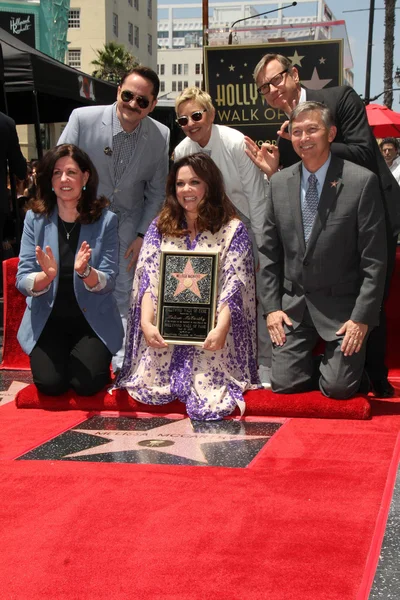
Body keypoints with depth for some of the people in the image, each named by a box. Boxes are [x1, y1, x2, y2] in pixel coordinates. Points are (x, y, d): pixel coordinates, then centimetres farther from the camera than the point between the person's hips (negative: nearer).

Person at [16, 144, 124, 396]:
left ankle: (96, 357, 15)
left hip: (93, 319, -1)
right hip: (48, 319, 1)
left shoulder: (106, 220, -8)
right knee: (50, 383, -18)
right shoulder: (35, 218, -5)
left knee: (87, 384, -18)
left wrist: (85, 272, -33)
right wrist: (46, 276, -31)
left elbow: (108, 283, -10)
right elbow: (22, 282, -8)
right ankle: (58, 355, 15)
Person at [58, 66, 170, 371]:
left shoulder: (161, 136, -9)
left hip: (127, 224, 1)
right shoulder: (83, 118, -16)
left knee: (123, 295, 5)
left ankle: (121, 366, 15)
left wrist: (142, 235, -2)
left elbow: (156, 191, 2)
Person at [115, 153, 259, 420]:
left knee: (209, 390, -22)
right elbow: (147, 279, 3)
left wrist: (221, 328, -22)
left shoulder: (233, 230, 5)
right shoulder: (160, 228, 14)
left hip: (209, 333, -2)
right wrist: (147, 323, -14)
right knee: (151, 384, -19)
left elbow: (234, 286, -5)